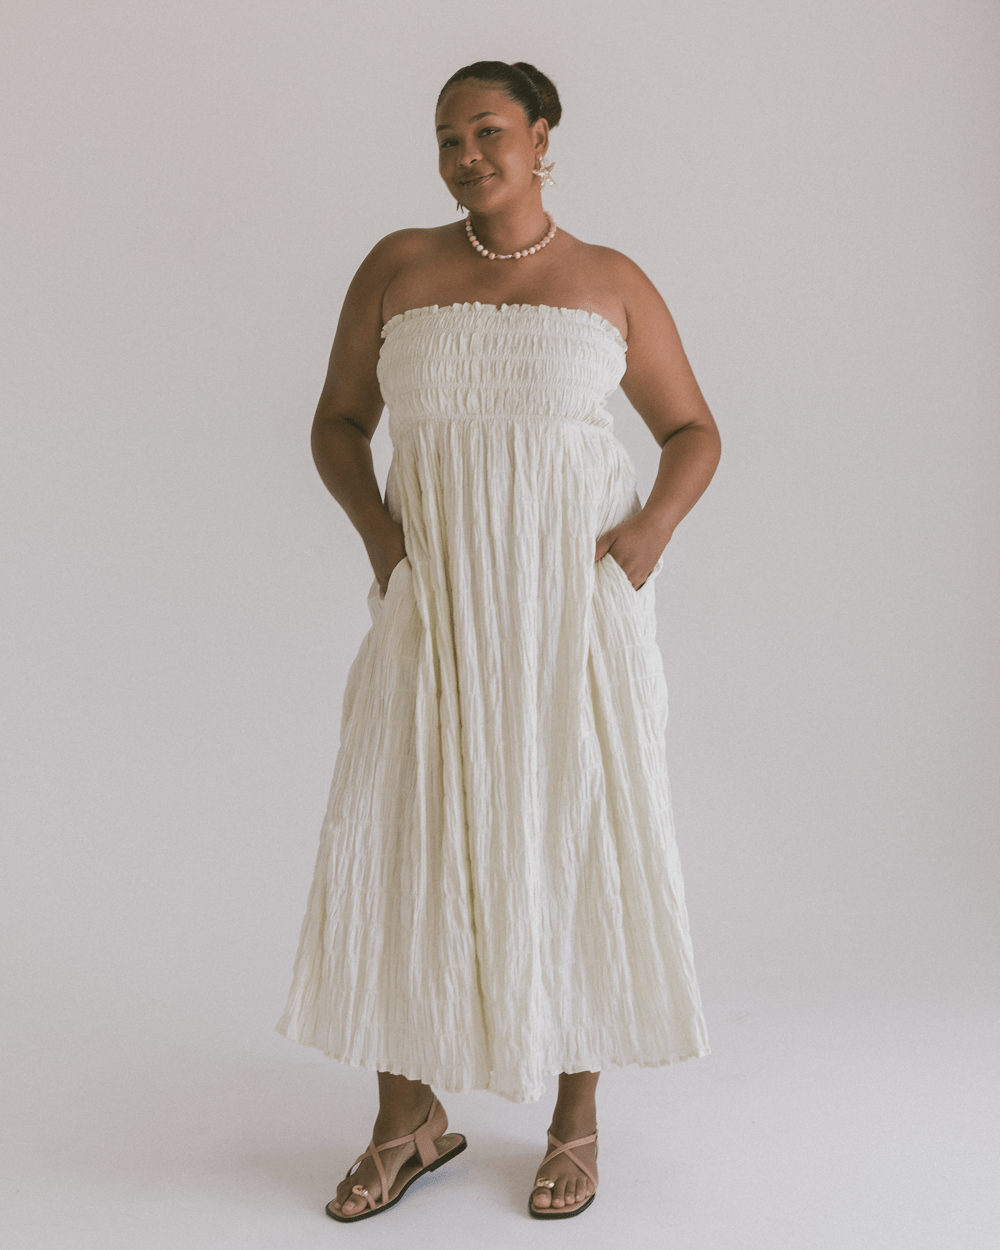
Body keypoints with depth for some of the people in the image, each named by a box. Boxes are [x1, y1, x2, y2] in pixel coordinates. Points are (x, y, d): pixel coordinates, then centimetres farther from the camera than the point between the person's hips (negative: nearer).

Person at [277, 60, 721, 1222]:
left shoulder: (611, 283, 5)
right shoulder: (398, 267, 7)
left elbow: (693, 433, 9)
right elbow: (337, 421, 11)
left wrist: (651, 527, -10)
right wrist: (374, 525, -7)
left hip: (576, 594, -1)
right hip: (438, 599, 2)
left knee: (579, 837, 2)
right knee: (400, 835, 0)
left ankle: (577, 1117, 20)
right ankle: (411, 1119, 18)